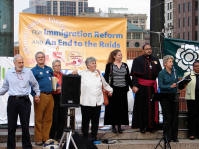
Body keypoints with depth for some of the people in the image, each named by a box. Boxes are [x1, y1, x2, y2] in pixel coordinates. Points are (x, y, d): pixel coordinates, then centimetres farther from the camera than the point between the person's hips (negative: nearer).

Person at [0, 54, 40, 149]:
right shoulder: (9, 73, 7)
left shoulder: (28, 72, 4)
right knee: (11, 126, 4)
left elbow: (35, 84, 18)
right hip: (12, 101, 1)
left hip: (24, 101, -1)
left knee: (25, 125, 2)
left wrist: (37, 94, 17)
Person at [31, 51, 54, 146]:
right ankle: (38, 139, 4)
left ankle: (46, 138, 15)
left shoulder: (49, 69, 16)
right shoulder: (33, 70, 0)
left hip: (50, 96, 5)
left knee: (48, 118, 8)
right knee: (39, 119, -1)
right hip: (40, 96, -5)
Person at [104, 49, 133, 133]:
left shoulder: (125, 65, 12)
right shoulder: (109, 65, 0)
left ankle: (119, 125, 13)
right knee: (113, 107, 0)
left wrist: (131, 86, 13)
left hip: (123, 89, 4)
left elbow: (128, 77, 16)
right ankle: (113, 126, 10)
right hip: (113, 89, -3)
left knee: (122, 107, 4)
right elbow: (106, 77, -2)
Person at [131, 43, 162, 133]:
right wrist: (135, 85, -17)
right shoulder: (138, 60, 0)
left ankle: (151, 125, 15)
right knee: (142, 106, 3)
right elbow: (134, 74, -7)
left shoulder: (155, 60, 12)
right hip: (142, 86, -4)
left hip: (152, 86, 4)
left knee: (152, 106, 5)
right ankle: (142, 126, 11)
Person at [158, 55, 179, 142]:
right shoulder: (161, 73, -6)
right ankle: (167, 136, 8)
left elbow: (177, 82, 14)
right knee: (167, 117, -2)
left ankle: (174, 136, 13)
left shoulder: (174, 71, 8)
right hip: (165, 97, -4)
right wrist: (170, 86, -26)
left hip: (174, 96, 4)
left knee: (175, 116, 3)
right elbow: (160, 86, -14)